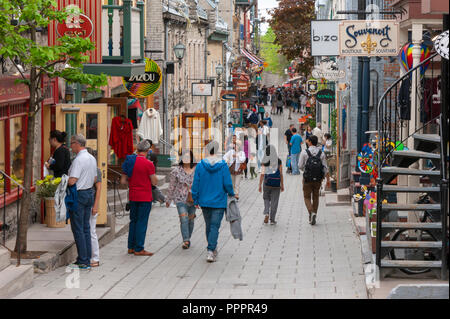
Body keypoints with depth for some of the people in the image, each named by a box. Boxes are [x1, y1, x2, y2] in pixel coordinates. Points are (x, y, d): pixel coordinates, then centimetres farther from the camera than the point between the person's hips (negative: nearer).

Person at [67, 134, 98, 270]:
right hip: (89, 193, 9)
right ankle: (87, 259, 16)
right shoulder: (92, 158, 10)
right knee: (86, 228, 13)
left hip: (78, 196, -9)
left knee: (78, 229, -3)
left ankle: (83, 261, -2)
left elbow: (72, 181, -23)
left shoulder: (79, 160, -19)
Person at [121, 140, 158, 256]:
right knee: (142, 223, -2)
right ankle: (139, 249, -1)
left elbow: (123, 181, 5)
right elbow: (154, 182, -10)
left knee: (133, 221, 15)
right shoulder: (148, 164, -14)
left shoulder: (130, 161, 3)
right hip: (145, 197, -6)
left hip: (133, 197, 6)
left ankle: (131, 247, 19)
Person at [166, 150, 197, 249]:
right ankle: (186, 241, -17)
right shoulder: (176, 171, -3)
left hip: (193, 199, 2)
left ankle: (188, 238, 29)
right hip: (181, 199, -2)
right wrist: (169, 200, 10)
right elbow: (172, 186, 5)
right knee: (183, 219, -14)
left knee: (191, 219, 11)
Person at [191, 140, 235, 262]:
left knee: (208, 226, 17)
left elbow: (196, 185, -2)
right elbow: (228, 184, -9)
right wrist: (231, 194, 11)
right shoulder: (223, 165, -9)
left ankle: (212, 250, 29)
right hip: (219, 202, -2)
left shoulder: (200, 165, -5)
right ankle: (211, 251, -15)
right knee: (215, 226, -2)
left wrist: (196, 200, 7)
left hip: (205, 202, 2)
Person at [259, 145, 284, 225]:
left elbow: (262, 174, -6)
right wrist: (282, 185, 6)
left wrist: (260, 185, 0)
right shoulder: (278, 161, -3)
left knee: (266, 199, 19)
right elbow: (281, 174, -2)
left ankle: (266, 213, -4)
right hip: (276, 184, 0)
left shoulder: (265, 162, -5)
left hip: (267, 183, 0)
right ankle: (272, 220, 9)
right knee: (274, 201, 7)